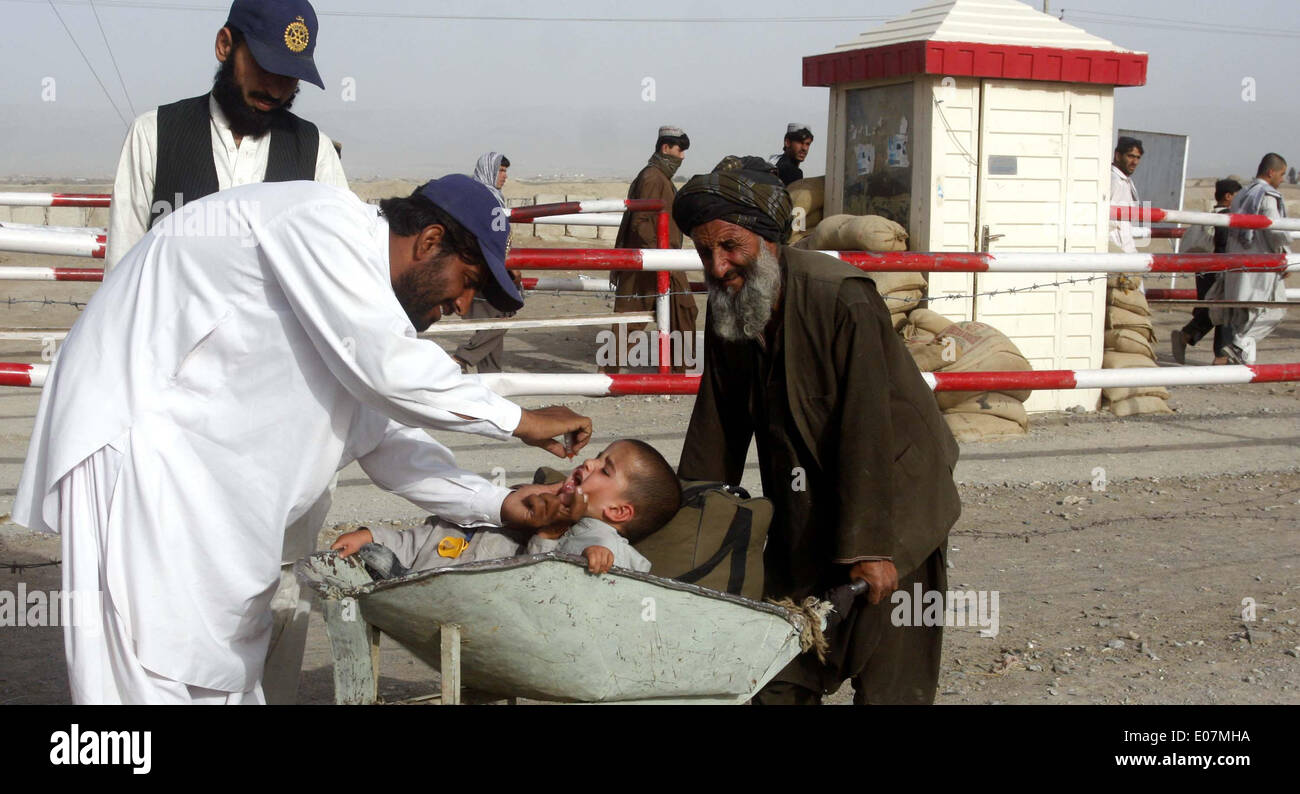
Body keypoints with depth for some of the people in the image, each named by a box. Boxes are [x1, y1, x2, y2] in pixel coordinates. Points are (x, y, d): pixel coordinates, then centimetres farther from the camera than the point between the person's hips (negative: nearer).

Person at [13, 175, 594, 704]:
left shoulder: (365, 297, 12)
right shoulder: (325, 220, -17)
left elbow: (384, 437, 14)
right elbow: (389, 369, -24)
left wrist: (496, 507, 5)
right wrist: (519, 421, -13)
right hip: (137, 432, -10)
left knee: (230, 651, 12)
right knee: (153, 662, -11)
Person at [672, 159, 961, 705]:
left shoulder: (842, 300, -25)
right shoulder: (726, 309, -3)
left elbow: (866, 428, -27)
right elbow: (717, 424, 6)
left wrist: (870, 546, -27)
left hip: (891, 498, -6)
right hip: (804, 512, 6)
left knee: (889, 678, -2)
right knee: (783, 669, 9)